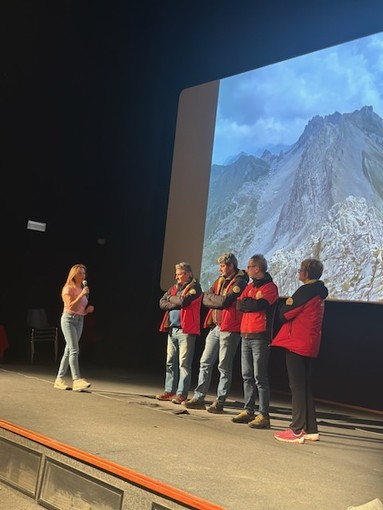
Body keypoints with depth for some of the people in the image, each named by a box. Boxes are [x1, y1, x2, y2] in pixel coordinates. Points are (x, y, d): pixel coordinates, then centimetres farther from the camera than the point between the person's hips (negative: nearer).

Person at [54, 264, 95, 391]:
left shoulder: (82, 289, 16)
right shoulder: (68, 288, -5)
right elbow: (70, 307, -17)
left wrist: (88, 309, 2)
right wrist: (82, 295, -21)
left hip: (80, 321, 7)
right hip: (69, 319, -7)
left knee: (68, 351, 8)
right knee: (74, 350, -16)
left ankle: (59, 380, 13)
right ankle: (77, 380, -21)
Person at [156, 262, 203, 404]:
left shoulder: (194, 287, -3)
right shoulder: (174, 288, 20)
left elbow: (183, 301, -19)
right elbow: (162, 303, 10)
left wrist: (171, 298, -1)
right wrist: (176, 302, -6)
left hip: (186, 330, -7)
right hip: (172, 329, 8)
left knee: (184, 363, -5)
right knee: (170, 362, 9)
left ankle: (181, 393, -3)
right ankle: (169, 390, 16)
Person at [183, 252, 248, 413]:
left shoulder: (239, 282, -8)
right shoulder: (220, 281, 18)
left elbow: (225, 301, -20)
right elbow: (206, 299, 8)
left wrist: (212, 297, -3)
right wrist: (219, 301, -10)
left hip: (229, 329, -8)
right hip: (215, 327, 8)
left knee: (224, 367, -1)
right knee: (205, 363, 7)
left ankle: (219, 402, 6)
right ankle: (199, 397, 13)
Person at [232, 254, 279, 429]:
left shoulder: (270, 287, -6)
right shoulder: (250, 286, 18)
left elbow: (259, 305, -20)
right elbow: (239, 305, 7)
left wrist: (247, 302, -3)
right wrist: (253, 301, -7)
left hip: (260, 337, -8)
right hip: (246, 335, 8)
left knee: (260, 377, -6)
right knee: (247, 376, 10)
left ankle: (264, 415, -3)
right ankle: (248, 410, 17)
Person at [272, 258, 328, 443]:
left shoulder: (306, 291, -14)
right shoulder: (319, 292, 15)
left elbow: (284, 314, -14)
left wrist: (287, 304, 5)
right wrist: (291, 305, 5)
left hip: (297, 343, -9)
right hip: (309, 344, 9)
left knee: (297, 386, -5)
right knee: (305, 386, 14)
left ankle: (297, 430, -1)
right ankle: (310, 429, 18)